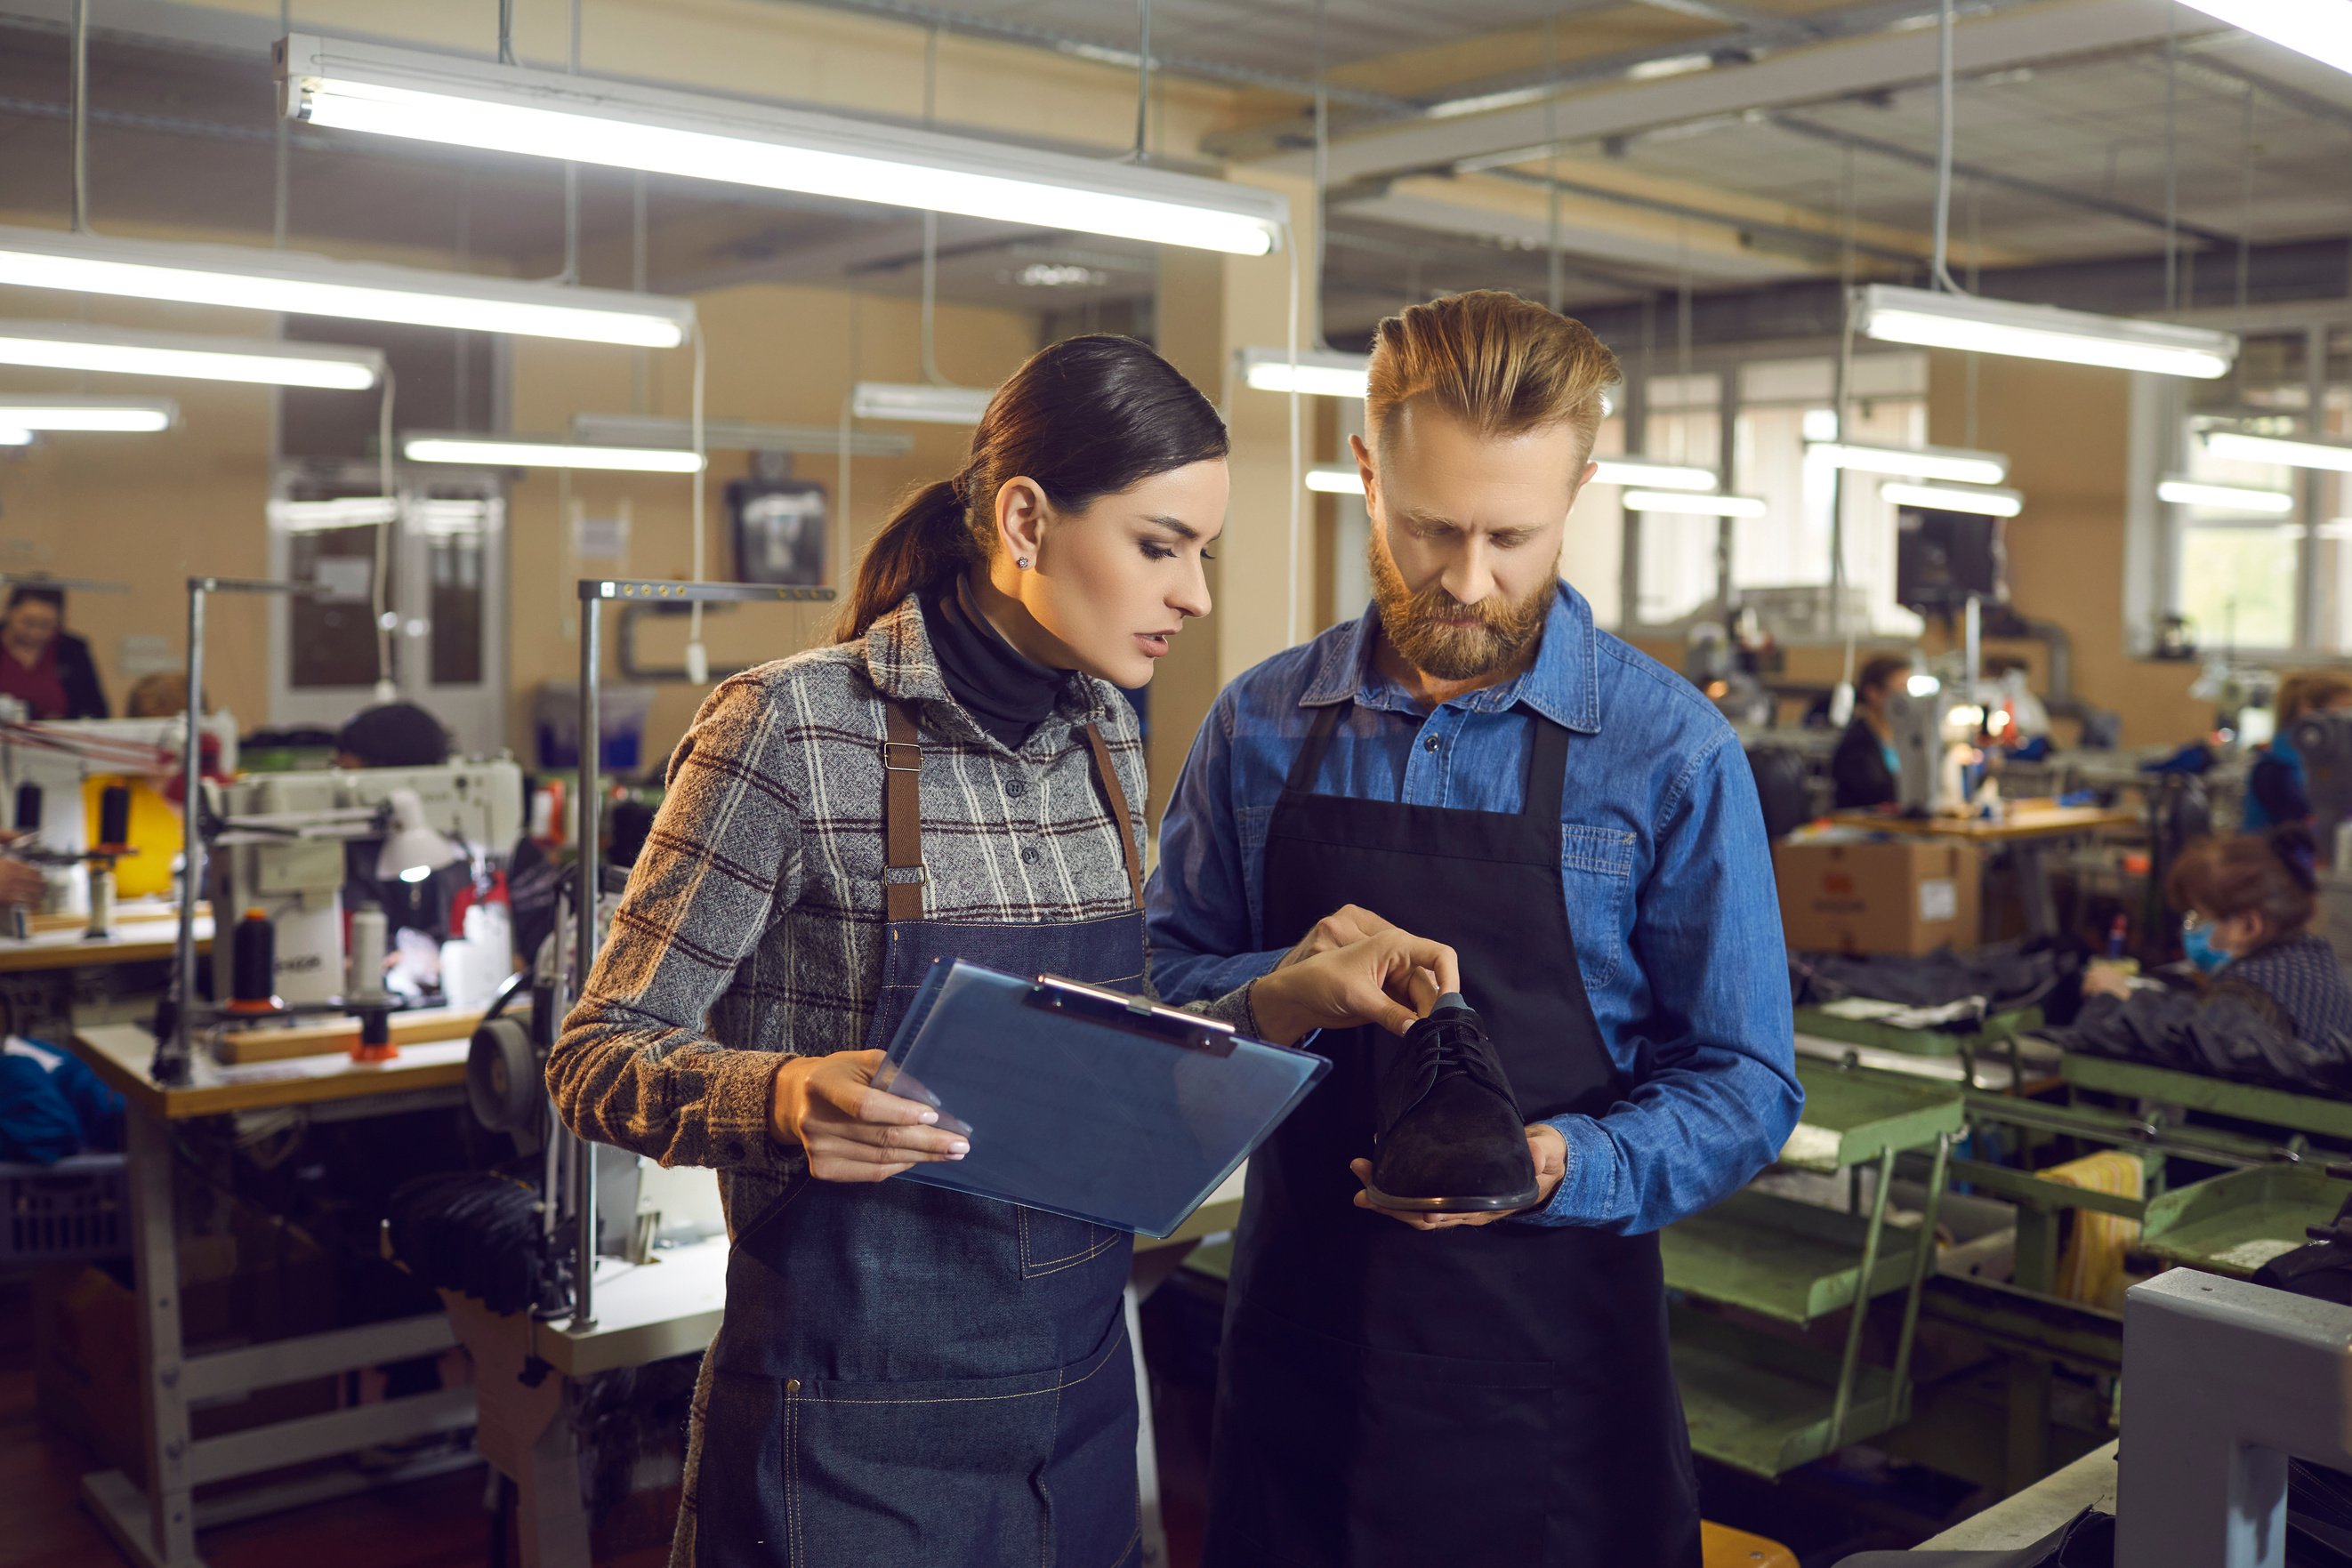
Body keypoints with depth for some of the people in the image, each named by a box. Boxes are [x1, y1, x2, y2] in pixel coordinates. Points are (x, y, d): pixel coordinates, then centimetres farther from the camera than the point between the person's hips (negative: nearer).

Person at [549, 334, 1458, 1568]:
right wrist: (789, 1095, -31)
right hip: (859, 1423, -6)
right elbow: (598, 1060, -12)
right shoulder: (797, 729, -16)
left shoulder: (1105, 738, 5)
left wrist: (1286, 1001, -3)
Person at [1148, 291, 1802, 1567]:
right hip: (1295, 1331, 3)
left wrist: (1558, 1167, -23)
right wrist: (1289, 984, -15)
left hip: (1550, 1361, -2)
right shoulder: (1258, 726, 1)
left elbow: (1745, 1089, -5)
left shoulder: (1671, 753, -8)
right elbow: (1164, 977, 6)